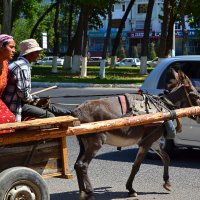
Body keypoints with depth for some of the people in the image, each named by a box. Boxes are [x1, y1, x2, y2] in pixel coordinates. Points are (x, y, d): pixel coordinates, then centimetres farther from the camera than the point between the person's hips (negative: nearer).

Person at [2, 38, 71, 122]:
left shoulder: (20, 64, 14)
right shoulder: (23, 67, -20)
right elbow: (24, 94, -25)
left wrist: (37, 99, 7)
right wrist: (35, 100, -6)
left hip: (18, 102, 10)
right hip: (16, 106, -10)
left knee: (49, 107, 14)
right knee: (49, 116, -10)